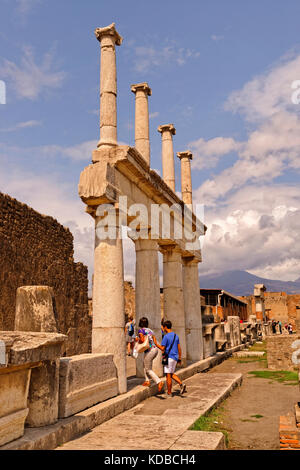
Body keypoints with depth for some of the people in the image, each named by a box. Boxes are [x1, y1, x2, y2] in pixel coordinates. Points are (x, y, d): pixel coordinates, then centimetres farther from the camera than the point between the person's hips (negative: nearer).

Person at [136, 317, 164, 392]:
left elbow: (142, 340, -17)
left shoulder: (140, 330, -4)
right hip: (155, 349, 7)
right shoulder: (150, 330, 15)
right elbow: (155, 342, 11)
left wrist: (137, 339, 1)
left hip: (149, 351, -7)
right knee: (145, 365, 27)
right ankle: (147, 381, 23)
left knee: (149, 370, 6)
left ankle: (159, 382, -9)